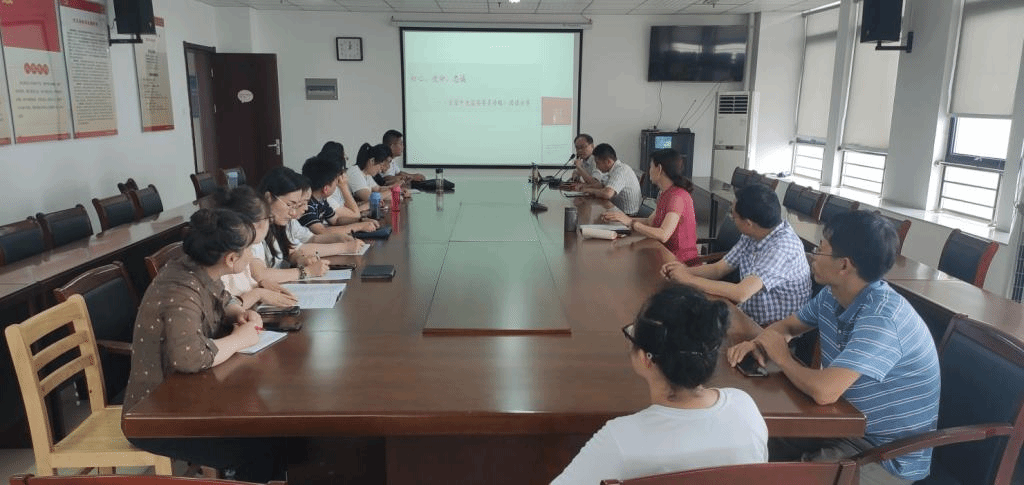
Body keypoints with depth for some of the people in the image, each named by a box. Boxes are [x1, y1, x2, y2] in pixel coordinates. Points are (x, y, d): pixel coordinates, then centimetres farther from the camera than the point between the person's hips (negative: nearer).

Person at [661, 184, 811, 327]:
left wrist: (689, 279, -24)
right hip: (747, 317, 7)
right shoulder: (750, 236, -1)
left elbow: (741, 293, -33)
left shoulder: (784, 246, -26)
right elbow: (718, 269, 9)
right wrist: (685, 270, -10)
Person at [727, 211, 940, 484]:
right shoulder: (832, 296, -3)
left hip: (891, 455, -8)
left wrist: (782, 358, -18)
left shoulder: (881, 317, -31)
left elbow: (824, 391, -39)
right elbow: (786, 326, 14)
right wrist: (759, 343, -10)